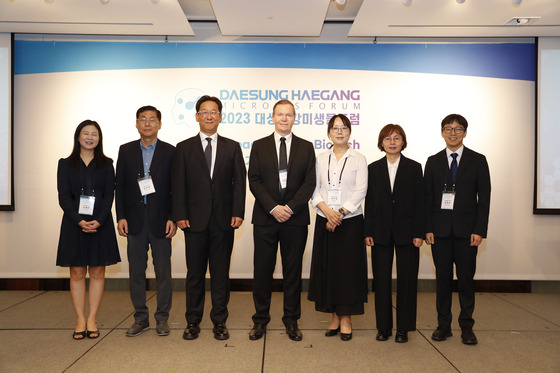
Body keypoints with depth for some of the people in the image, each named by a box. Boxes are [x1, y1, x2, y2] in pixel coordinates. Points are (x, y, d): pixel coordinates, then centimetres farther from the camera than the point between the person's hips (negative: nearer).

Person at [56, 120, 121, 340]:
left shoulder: (106, 164, 7)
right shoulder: (65, 164, 7)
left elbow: (109, 196, 0)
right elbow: (63, 197, -1)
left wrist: (98, 221, -14)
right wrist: (79, 221, -15)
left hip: (100, 224, 0)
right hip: (74, 224, 0)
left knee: (97, 272, 3)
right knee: (77, 273, 4)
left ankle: (92, 320, 11)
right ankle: (80, 320, 12)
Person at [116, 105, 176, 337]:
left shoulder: (169, 152, 1)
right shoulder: (126, 150, 8)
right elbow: (120, 186, 6)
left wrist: (173, 218, -8)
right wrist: (121, 217, -1)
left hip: (160, 220, -2)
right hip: (135, 220, 2)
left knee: (163, 271, 5)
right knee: (136, 271, 9)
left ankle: (162, 318, 18)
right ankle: (141, 318, 22)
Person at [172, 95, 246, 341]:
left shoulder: (232, 147, 8)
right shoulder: (184, 148, 7)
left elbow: (240, 181, 4)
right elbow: (178, 184, 3)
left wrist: (238, 212, -6)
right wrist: (180, 215, -6)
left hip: (224, 220, 0)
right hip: (195, 219, 0)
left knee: (221, 273, 8)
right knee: (195, 273, 8)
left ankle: (220, 322, 20)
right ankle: (193, 322, 21)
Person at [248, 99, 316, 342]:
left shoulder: (306, 147, 8)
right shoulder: (259, 146, 7)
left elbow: (309, 183, 0)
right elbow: (254, 181, 0)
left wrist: (290, 207, -12)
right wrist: (273, 208, -12)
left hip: (295, 219, 0)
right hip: (265, 218, 0)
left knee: (293, 270, 8)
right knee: (262, 270, 5)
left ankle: (291, 321, 21)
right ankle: (260, 320, 19)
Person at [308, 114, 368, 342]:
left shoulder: (358, 160, 2)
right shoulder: (321, 160, 10)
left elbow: (360, 191, -6)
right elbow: (315, 190, 4)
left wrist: (340, 213, -15)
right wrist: (327, 211, -13)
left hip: (351, 221, -2)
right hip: (324, 221, 3)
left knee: (348, 268, 1)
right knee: (327, 268, 6)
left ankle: (346, 319, 14)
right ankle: (334, 316, 19)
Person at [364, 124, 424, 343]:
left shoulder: (414, 168, 4)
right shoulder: (373, 169, 7)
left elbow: (419, 202, 0)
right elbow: (369, 202, 5)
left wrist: (419, 233, -6)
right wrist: (368, 232, -2)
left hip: (406, 232, -1)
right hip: (381, 232, 1)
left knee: (406, 279, 4)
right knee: (381, 279, 6)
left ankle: (403, 327, 17)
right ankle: (383, 326, 18)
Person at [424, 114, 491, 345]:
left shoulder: (478, 161, 4)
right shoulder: (433, 162, 9)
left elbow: (484, 197, 0)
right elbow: (427, 197, 6)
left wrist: (479, 230, -8)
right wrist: (427, 228, -2)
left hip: (467, 230, -1)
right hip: (440, 229, 1)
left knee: (466, 279, 5)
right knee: (443, 278, 7)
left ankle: (467, 327, 17)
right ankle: (444, 324, 18)